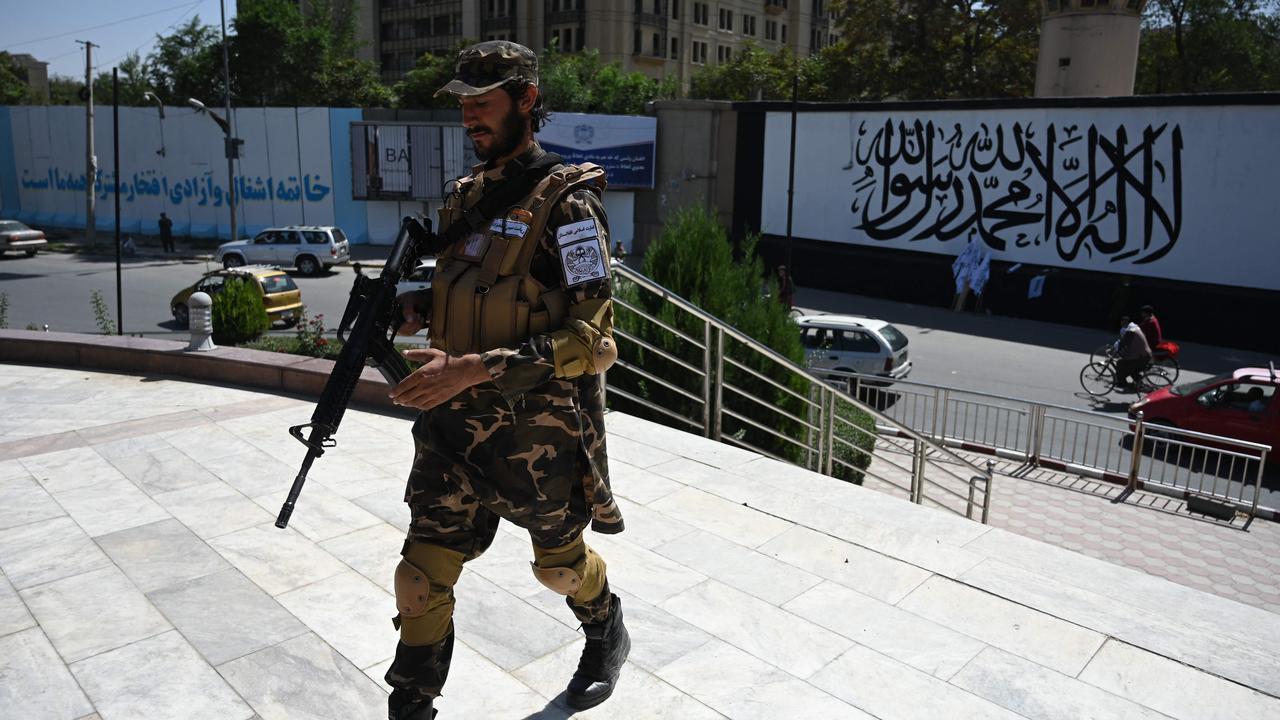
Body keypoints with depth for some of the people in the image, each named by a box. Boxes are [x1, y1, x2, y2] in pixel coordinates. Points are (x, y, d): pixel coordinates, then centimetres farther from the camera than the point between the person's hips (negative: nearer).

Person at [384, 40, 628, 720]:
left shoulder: (565, 205, -16)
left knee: (560, 563, 18)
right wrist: (420, 306, -1)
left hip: (537, 433, -5)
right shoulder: (466, 196, 7)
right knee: (422, 576, 7)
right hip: (453, 423, 6)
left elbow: (590, 337, -22)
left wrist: (474, 368, -30)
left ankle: (607, 635, 50)